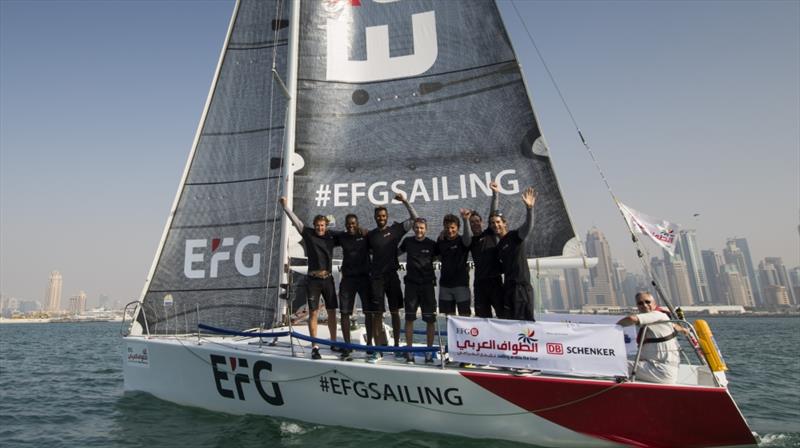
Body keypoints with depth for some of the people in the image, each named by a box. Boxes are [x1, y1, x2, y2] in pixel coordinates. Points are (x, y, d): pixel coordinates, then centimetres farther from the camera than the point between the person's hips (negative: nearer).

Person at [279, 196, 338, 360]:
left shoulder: (331, 237, 5)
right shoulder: (308, 233, 1)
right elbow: (295, 220, 1)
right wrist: (285, 205, -2)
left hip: (328, 279, 2)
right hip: (314, 279, -2)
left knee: (332, 312, 9)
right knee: (313, 312, -2)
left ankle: (334, 342, 23)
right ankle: (315, 347, 3)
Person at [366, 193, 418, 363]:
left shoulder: (395, 229, 3)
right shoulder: (370, 235, 7)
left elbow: (414, 218, -1)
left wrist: (404, 201, -8)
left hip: (392, 275, 0)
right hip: (376, 277, 0)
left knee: (395, 312, 7)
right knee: (377, 313, -1)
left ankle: (397, 346, 17)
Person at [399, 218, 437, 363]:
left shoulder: (431, 244, 0)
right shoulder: (408, 241, 6)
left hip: (427, 284, -1)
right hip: (411, 284, 1)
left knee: (430, 319, 1)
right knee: (409, 318, 3)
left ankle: (429, 351, 13)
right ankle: (409, 350, 13)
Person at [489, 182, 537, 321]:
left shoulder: (514, 236, -7)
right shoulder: (499, 245, 17)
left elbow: (528, 226, -21)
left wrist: (529, 208, -40)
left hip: (521, 286, -7)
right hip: (508, 287, 8)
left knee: (525, 320, -8)